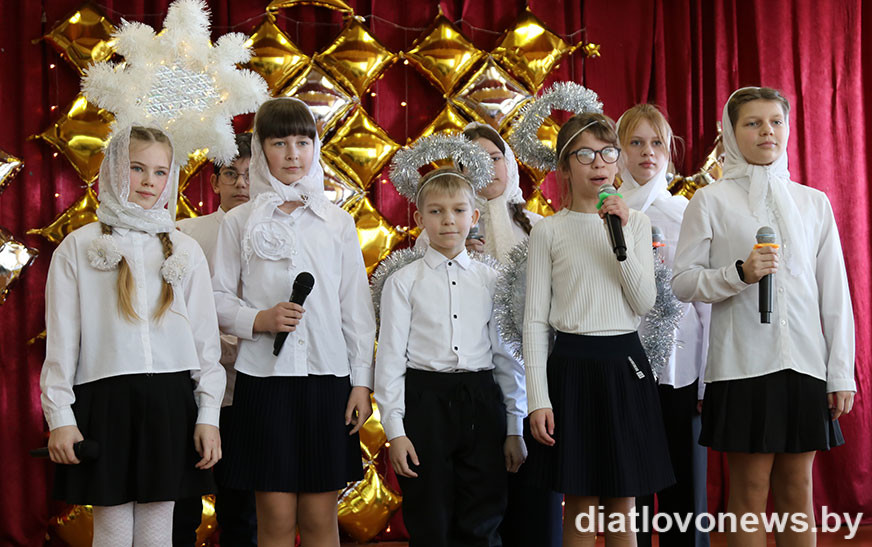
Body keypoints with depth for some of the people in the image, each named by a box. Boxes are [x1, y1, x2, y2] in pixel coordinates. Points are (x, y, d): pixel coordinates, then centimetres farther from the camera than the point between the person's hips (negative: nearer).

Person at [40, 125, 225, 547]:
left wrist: (209, 415, 4)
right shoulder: (79, 247, 5)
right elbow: (61, 339, 3)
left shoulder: (185, 250, 10)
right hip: (105, 400, -1)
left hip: (170, 401, 2)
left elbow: (206, 339, 10)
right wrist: (60, 416, -3)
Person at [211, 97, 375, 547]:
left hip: (328, 376, 1)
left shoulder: (338, 223, 8)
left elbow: (356, 308, 8)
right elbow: (218, 299, 6)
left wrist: (362, 380, 3)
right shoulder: (240, 222, 5)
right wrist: (260, 319, -13)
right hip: (264, 376, -1)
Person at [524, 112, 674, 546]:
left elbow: (644, 304, -3)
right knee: (580, 509, 2)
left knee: (622, 508, 8)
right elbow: (535, 320, -1)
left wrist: (622, 237, -12)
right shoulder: (549, 231, 1)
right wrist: (538, 400, -7)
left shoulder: (635, 222, 8)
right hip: (572, 364, -2)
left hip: (625, 364, 2)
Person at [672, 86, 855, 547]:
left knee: (797, 490, 8)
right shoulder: (711, 201, 1)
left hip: (804, 365, 3)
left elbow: (835, 292, 9)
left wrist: (841, 372, 3)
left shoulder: (813, 202, 10)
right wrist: (740, 274, -18)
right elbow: (682, 283, -2)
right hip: (743, 365, -3)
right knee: (749, 491, 1)